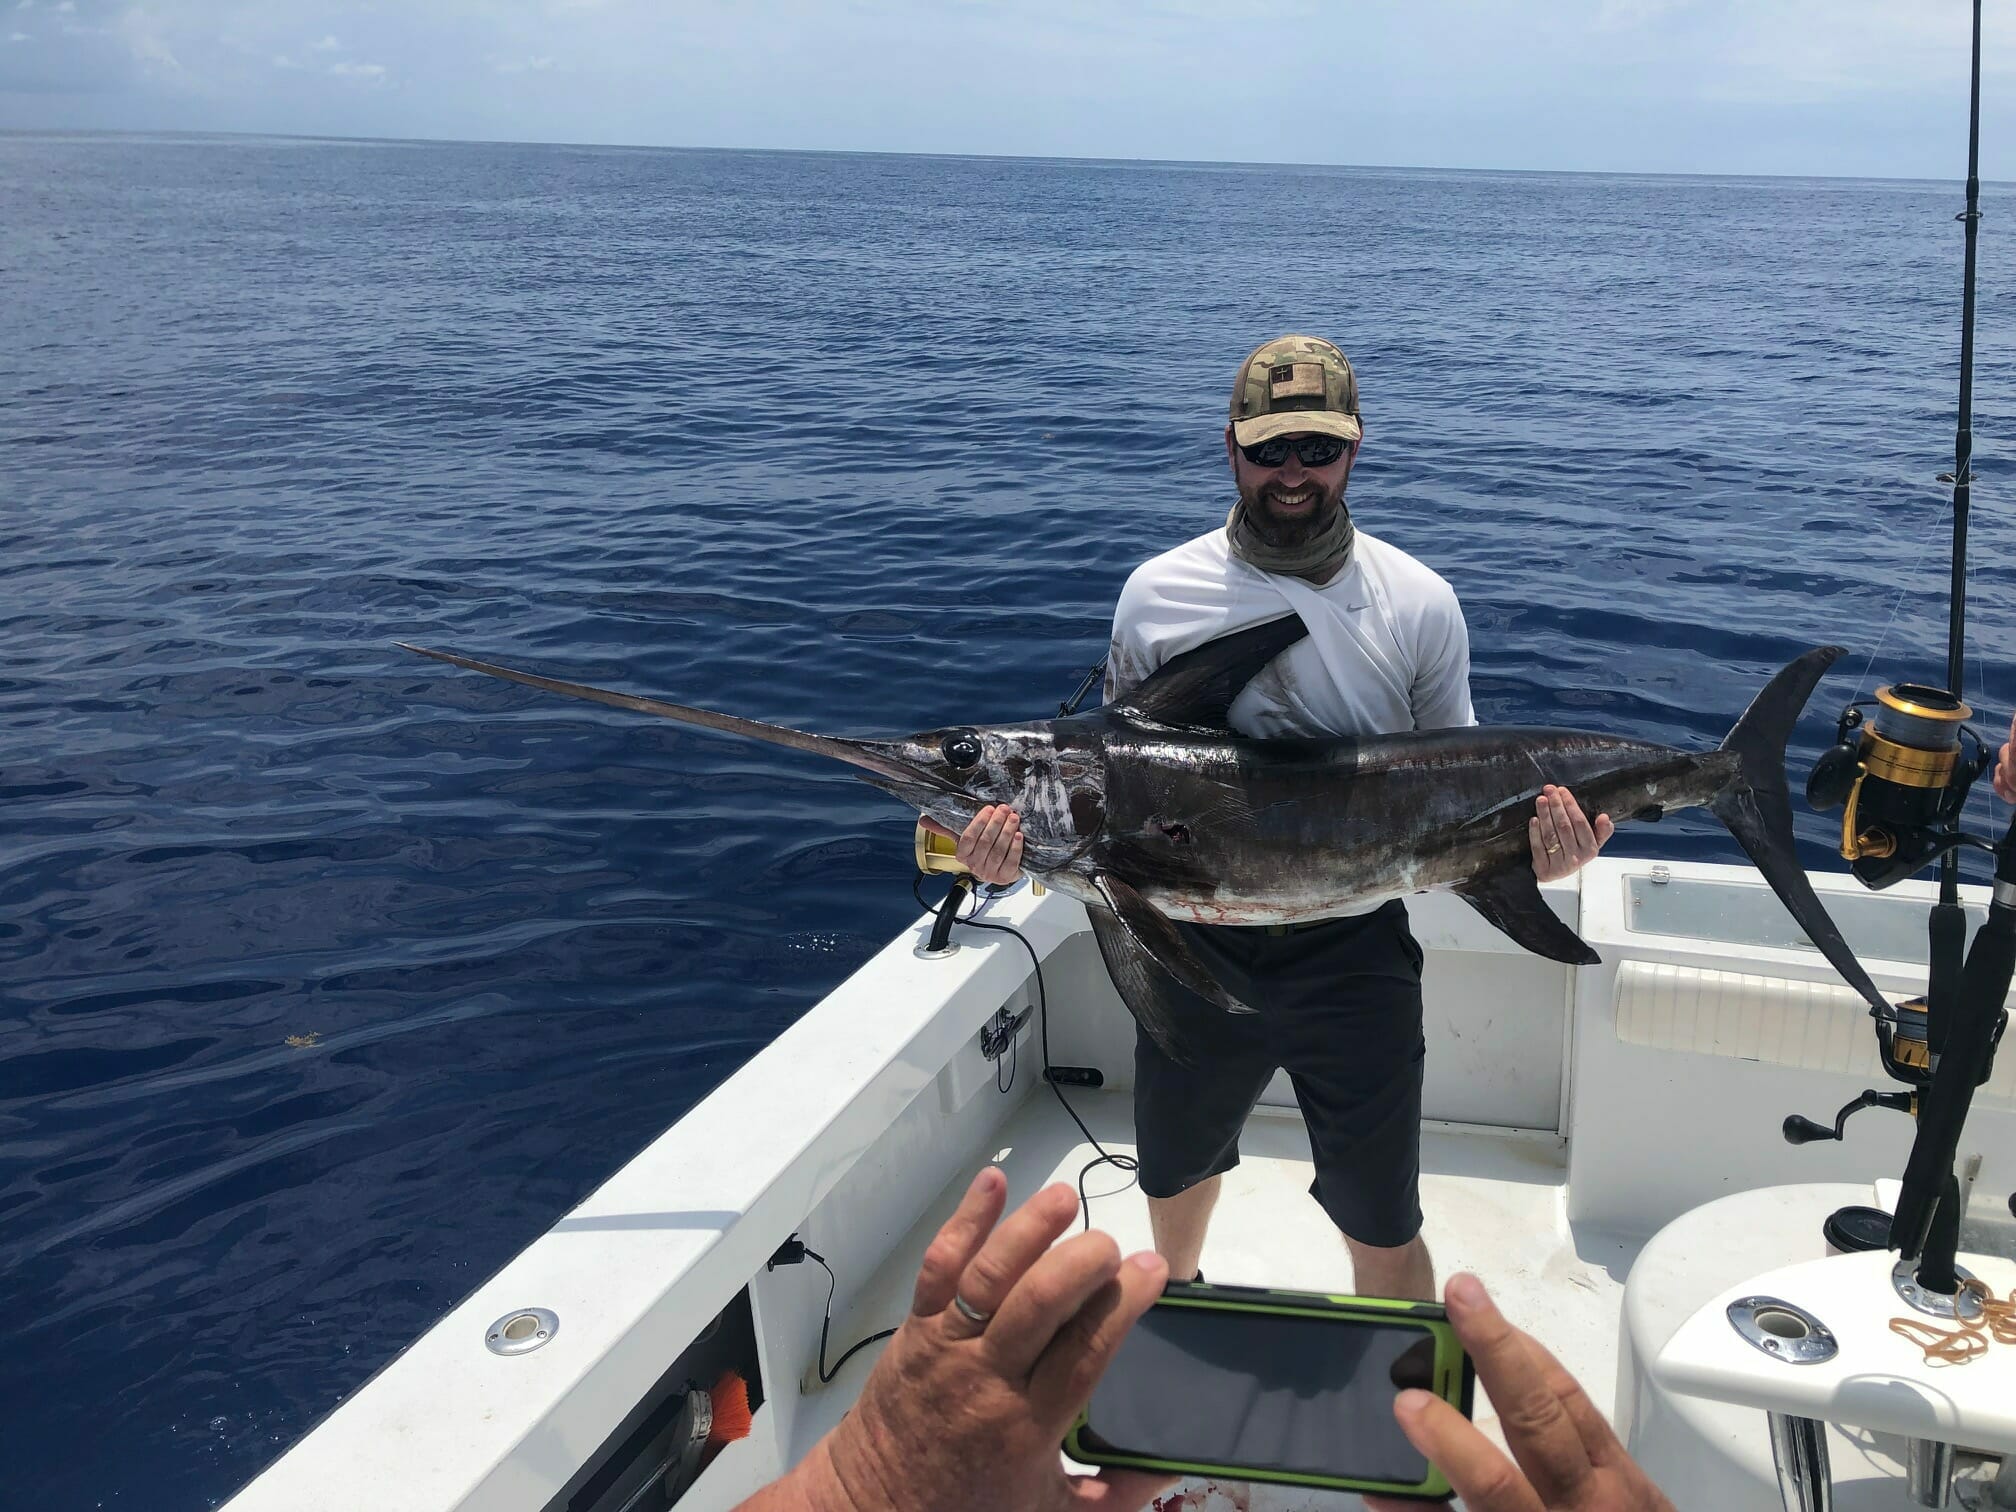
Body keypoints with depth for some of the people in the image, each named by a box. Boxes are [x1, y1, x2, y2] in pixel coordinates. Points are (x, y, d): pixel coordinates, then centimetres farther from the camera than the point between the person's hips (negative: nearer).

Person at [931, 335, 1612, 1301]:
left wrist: (1527, 850, -20)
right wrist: (1023, 836, -16)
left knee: (1383, 1235, 8)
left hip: (1356, 956, -1)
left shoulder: (1419, 604, -4)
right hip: (1192, 945, 2)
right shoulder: (1158, 593, -3)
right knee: (1173, 1181, 25)